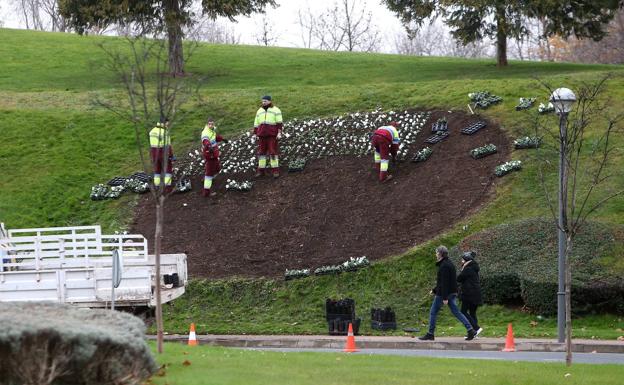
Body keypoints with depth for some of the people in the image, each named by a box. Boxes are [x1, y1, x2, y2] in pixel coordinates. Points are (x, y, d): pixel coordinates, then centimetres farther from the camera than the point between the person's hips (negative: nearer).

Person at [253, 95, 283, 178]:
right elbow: (256, 124, 16)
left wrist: (279, 133, -15)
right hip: (262, 135, 5)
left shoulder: (276, 110, 0)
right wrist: (255, 134, 12)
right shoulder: (259, 111, 14)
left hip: (272, 134, -5)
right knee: (261, 152, 4)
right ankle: (261, 170, 9)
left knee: (273, 151, -7)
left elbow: (279, 123, -6)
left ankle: (275, 170, -4)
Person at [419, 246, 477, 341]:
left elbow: (445, 282, -22)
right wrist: (434, 290, 28)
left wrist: (445, 298, -24)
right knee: (456, 312, 9)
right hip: (452, 293, 9)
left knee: (433, 312, 2)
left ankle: (430, 334, 7)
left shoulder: (444, 266, -17)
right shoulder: (449, 264, 14)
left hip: (442, 294, -9)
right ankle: (470, 329, 0)